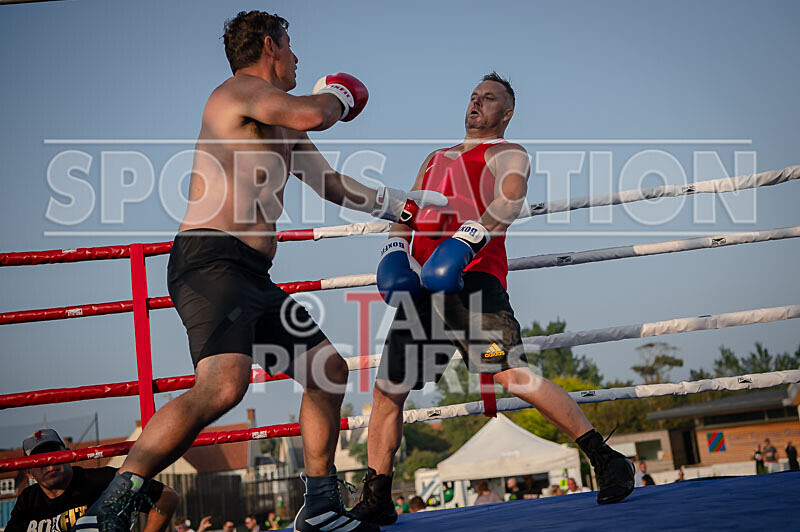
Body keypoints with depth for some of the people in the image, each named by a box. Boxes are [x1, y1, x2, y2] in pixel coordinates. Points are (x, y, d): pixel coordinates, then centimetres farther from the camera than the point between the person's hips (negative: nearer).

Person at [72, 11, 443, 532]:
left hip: (253, 277, 11)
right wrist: (337, 94, 0)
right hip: (211, 261, -11)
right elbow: (312, 115, -22)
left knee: (329, 369, 13)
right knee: (224, 385, -29)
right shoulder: (242, 88, -3)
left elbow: (332, 184, 36)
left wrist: (403, 206, 38)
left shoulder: (282, 128, 26)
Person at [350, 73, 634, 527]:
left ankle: (606, 462, -12)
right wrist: (394, 251, 6)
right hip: (424, 285, 6)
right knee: (387, 389, 4)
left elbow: (509, 202, -9)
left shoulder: (507, 154, 12)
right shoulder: (435, 159, 33)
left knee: (514, 375, -21)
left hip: (473, 277, -6)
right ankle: (376, 502, 16)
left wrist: (466, 241, -26)